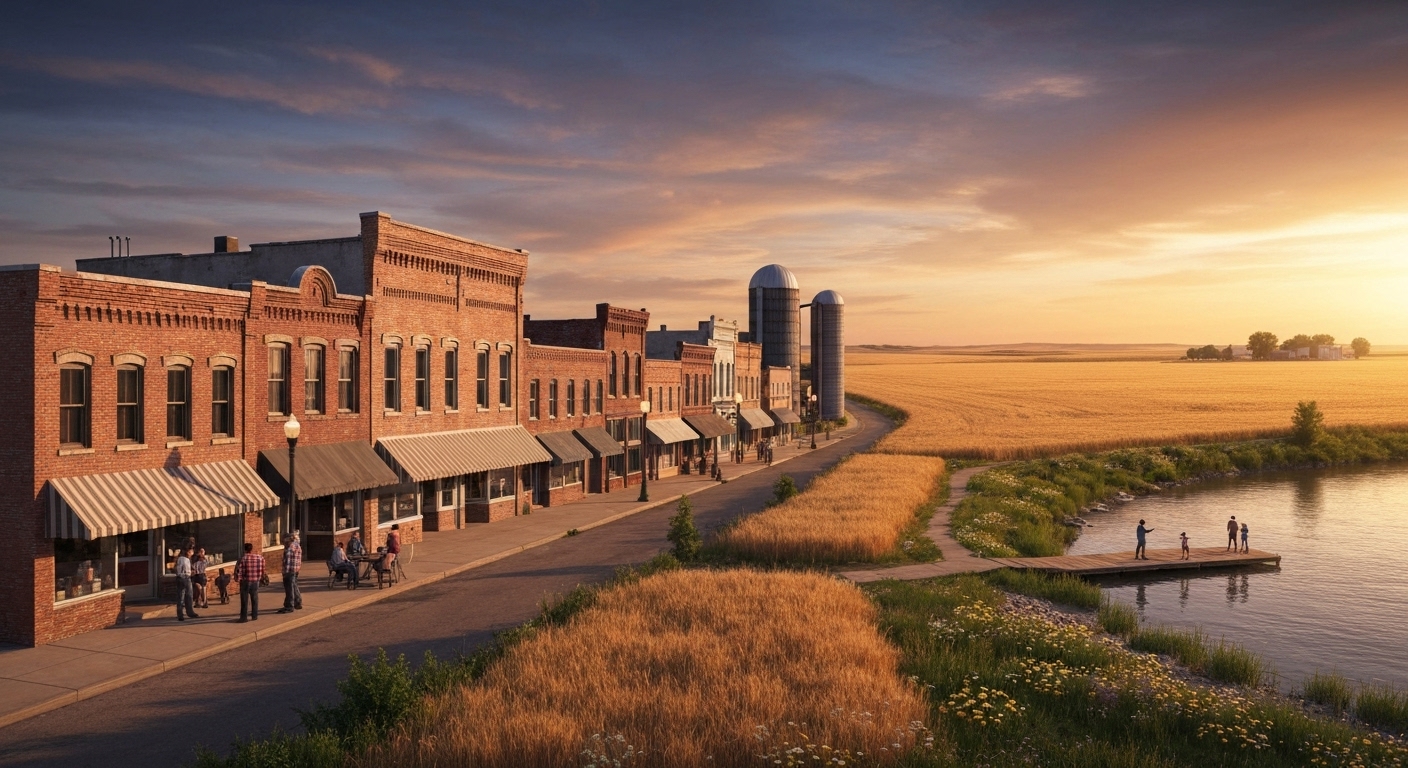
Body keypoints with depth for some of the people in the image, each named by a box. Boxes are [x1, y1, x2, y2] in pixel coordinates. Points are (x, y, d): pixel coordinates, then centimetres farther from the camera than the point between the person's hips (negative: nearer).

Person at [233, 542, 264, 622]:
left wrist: (237, 578, 0)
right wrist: (261, 578, 20)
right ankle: (254, 616, 18)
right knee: (254, 599, 15)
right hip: (255, 581, 3)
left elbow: (238, 570, -13)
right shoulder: (259, 557, -1)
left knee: (244, 600, 3)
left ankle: (244, 617, 3)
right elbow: (262, 570, 7)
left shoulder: (243, 558, -11)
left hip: (245, 581, -3)